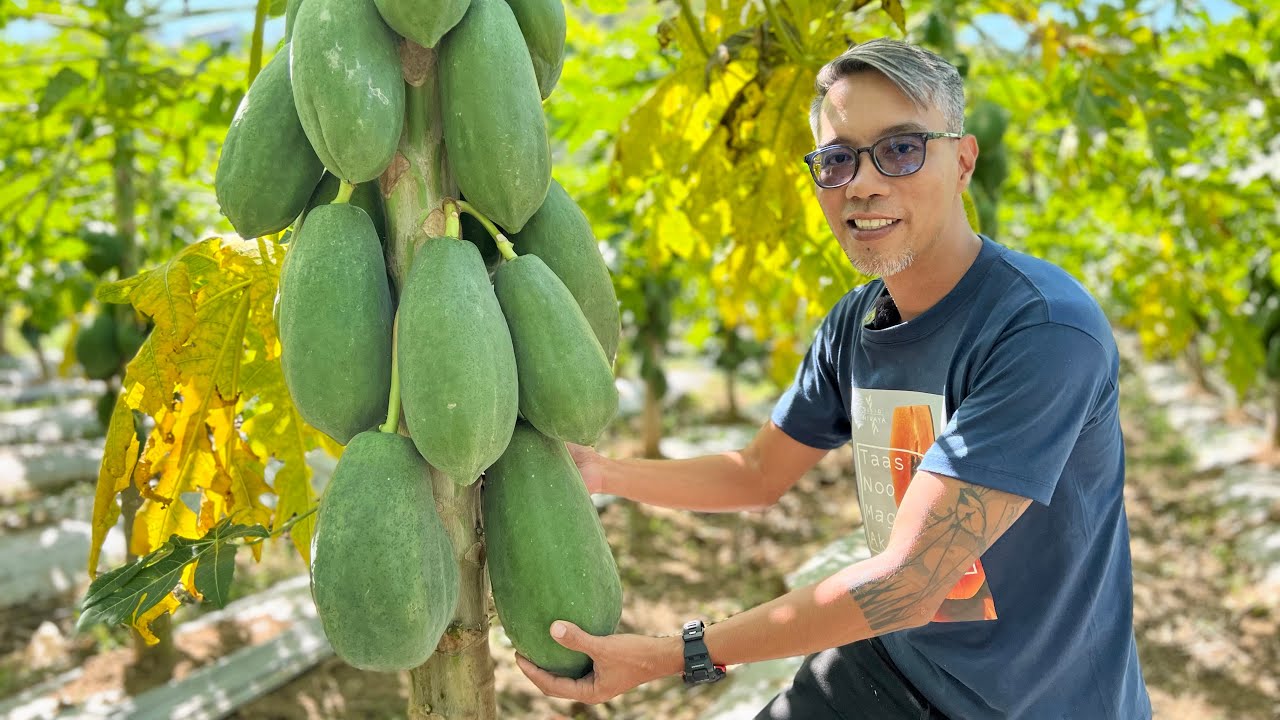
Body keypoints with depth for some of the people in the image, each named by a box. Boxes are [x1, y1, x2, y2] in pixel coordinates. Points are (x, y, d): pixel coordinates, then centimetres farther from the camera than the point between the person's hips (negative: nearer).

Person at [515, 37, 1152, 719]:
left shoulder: (1044, 329, -26)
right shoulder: (852, 325, -3)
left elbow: (909, 581, -29)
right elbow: (758, 473, 10)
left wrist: (671, 656, -27)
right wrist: (600, 471, -4)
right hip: (888, 663, 6)